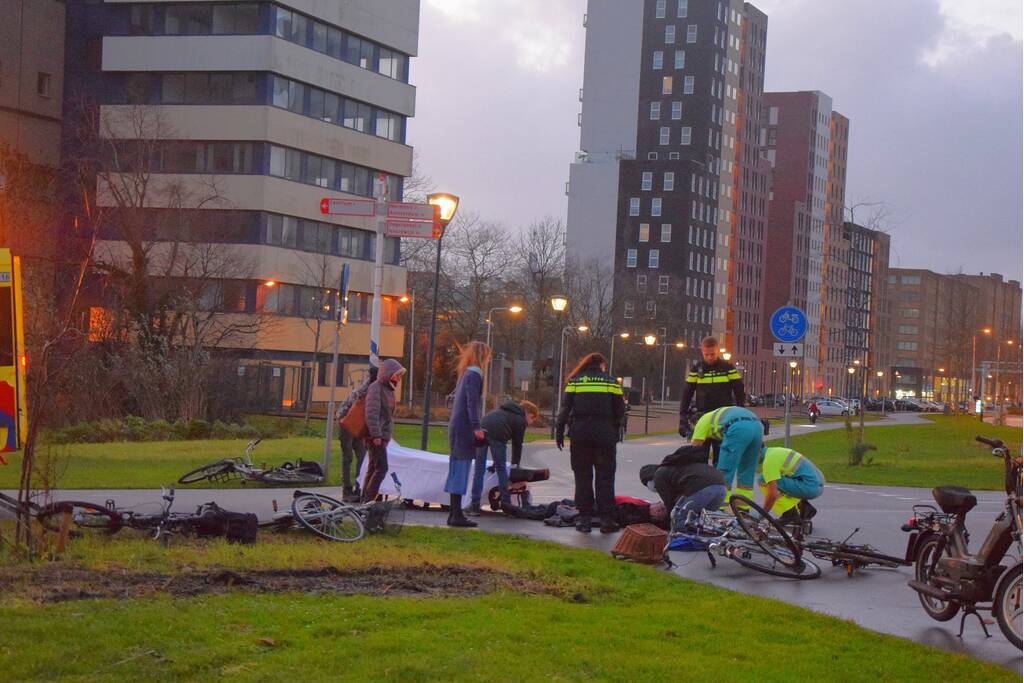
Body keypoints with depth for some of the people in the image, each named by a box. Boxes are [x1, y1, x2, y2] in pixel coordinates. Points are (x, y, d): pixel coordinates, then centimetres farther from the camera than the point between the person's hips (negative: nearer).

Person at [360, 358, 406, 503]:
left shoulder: (388, 388, 17)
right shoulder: (375, 388, -12)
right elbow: (372, 413, -20)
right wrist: (376, 434, -23)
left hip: (383, 435, 10)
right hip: (376, 435, -10)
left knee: (373, 467, 11)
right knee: (382, 467, -14)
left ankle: (365, 499, 16)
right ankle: (368, 499, -12)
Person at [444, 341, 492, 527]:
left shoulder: (466, 373, 17)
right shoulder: (474, 375, -10)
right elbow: (472, 402, -20)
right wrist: (476, 427, -24)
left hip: (457, 427, 9)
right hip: (464, 429, -9)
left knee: (458, 472, 11)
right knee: (460, 471, -9)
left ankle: (454, 513, 13)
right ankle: (457, 514, -9)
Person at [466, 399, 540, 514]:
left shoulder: (504, 410, 36)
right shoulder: (521, 421, 16)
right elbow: (517, 444, 17)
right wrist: (515, 464, 29)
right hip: (497, 434, -5)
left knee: (479, 469, 8)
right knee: (501, 469, 10)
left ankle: (475, 505, 6)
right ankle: (506, 503, 15)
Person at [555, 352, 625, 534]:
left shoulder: (574, 380, 7)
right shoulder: (611, 381, 6)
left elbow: (565, 408, 1)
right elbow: (620, 410, 3)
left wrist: (559, 432, 3)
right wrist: (615, 432, 13)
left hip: (579, 432, 1)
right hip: (604, 433, -1)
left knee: (582, 476, 7)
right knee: (605, 477, 4)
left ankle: (584, 519, 5)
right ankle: (606, 519, 1)